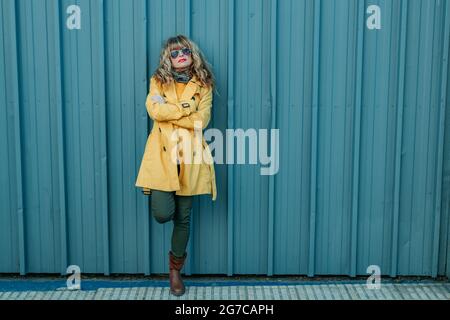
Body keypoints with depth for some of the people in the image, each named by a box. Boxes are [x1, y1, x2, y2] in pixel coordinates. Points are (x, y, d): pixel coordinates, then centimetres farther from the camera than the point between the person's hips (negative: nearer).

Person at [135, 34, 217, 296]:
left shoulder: (203, 84, 6)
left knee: (184, 216, 7)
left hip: (190, 157, 1)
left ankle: (176, 269, 26)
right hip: (162, 155, 0)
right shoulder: (158, 81, 8)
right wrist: (186, 108, -10)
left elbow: (201, 120, -8)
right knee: (163, 213, -11)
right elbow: (154, 110, -11)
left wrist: (169, 111, -8)